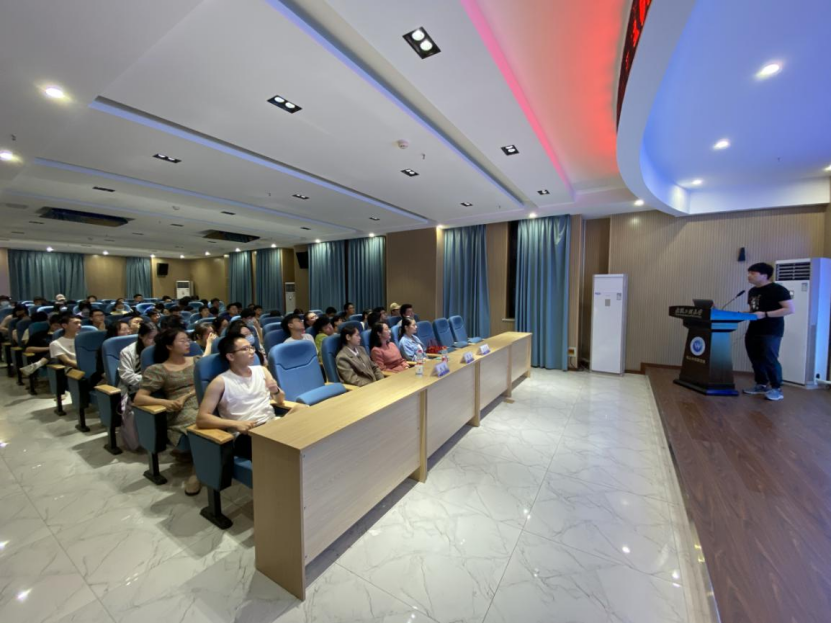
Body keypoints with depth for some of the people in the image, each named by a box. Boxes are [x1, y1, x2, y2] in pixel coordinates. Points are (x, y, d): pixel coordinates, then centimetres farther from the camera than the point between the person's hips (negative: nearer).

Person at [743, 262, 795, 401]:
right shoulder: (752, 291, 13)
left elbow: (790, 309, -15)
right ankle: (761, 385, 23)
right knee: (755, 359, 11)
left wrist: (765, 314, -24)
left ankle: (776, 388, 7)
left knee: (769, 359, -6)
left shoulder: (777, 289, -10)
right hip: (753, 330, 8)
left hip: (771, 332, -8)